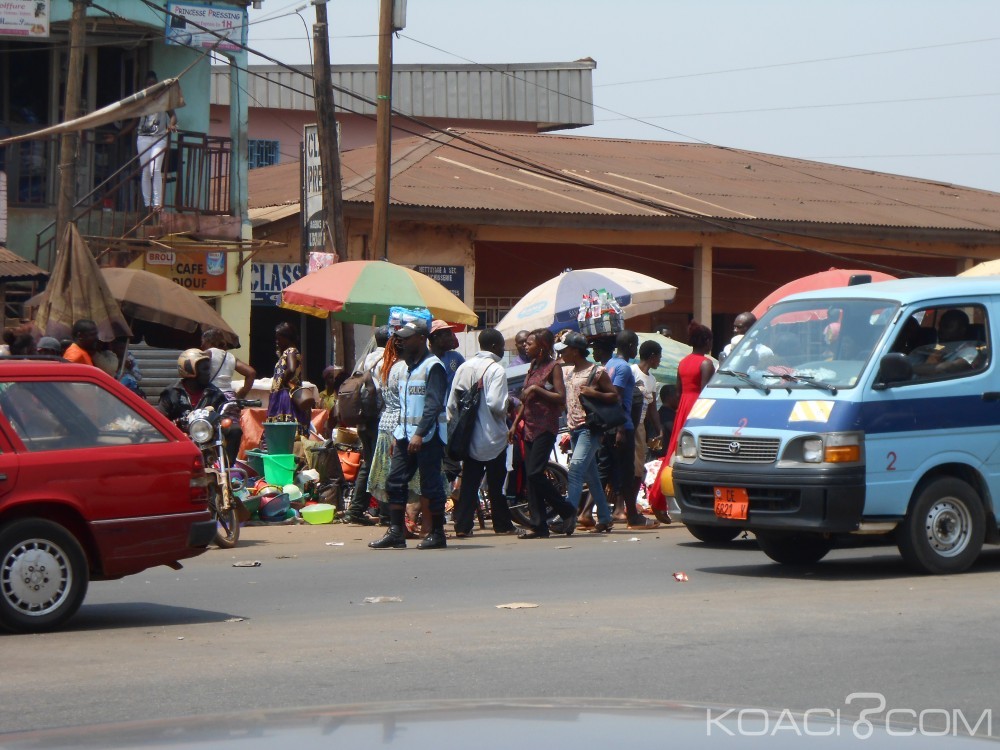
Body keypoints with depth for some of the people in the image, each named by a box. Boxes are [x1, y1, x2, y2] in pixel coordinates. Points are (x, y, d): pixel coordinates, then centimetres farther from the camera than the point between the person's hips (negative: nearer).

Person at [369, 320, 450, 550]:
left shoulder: (433, 366, -10)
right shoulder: (407, 367, 17)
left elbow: (434, 404, -18)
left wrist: (420, 434, -25)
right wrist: (398, 435, 18)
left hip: (427, 435, -9)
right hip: (405, 435, 9)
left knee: (431, 485, -3)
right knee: (394, 482, 3)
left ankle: (438, 534, 4)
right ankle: (396, 532, 5)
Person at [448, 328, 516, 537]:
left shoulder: (463, 367, 6)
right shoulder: (496, 370, -13)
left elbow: (452, 403, 7)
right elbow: (496, 403, -22)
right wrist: (508, 409, -2)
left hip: (469, 435, 5)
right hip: (492, 435, -5)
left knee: (469, 481, 6)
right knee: (496, 482, 5)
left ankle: (462, 525, -1)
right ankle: (502, 524, 13)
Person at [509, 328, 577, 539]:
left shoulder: (553, 367, -6)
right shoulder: (532, 367, 17)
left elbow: (561, 398, -14)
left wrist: (536, 389, -17)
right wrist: (515, 424, 18)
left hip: (546, 427, -8)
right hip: (530, 427, 8)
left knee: (535, 473, -16)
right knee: (530, 476, 3)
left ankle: (567, 511, -2)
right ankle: (538, 525, 4)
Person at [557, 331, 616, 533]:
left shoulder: (597, 371, -5)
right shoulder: (566, 371, 15)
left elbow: (615, 396, -4)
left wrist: (594, 393, -18)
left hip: (589, 428, -8)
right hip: (574, 428, 8)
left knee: (576, 468, -19)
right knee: (590, 475, 10)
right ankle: (604, 518, 16)